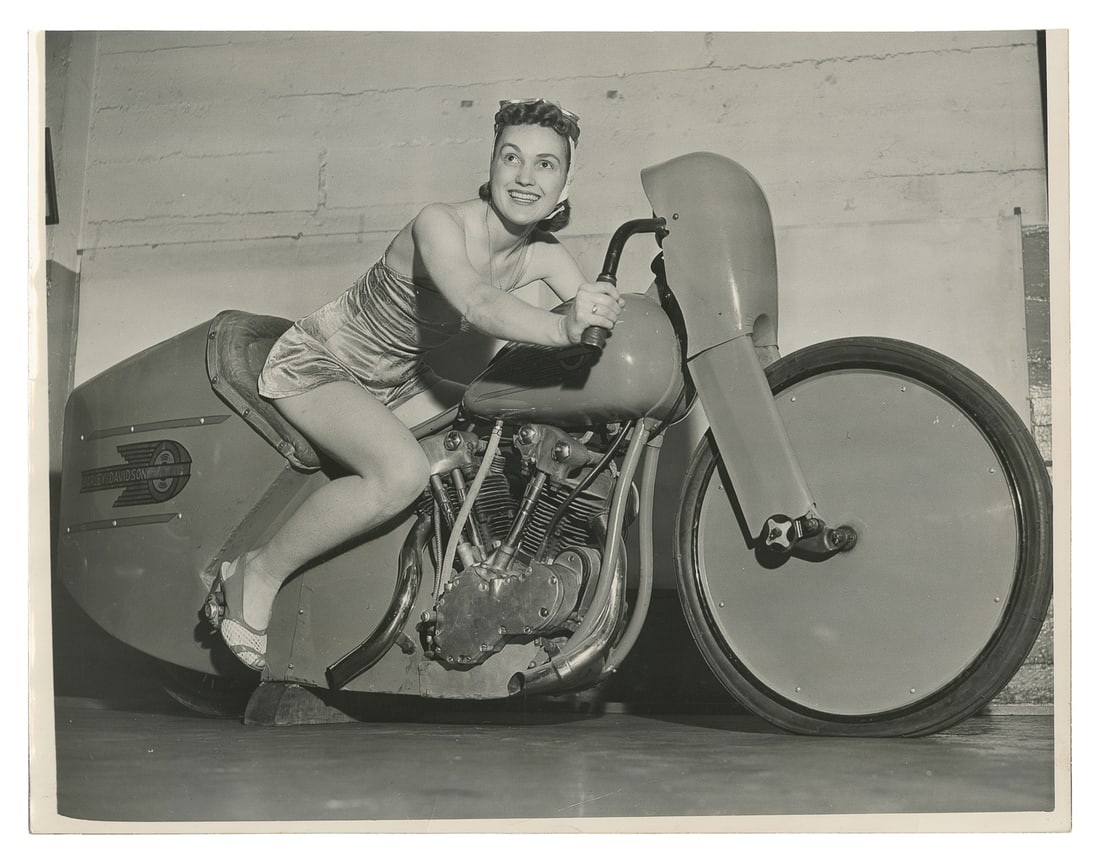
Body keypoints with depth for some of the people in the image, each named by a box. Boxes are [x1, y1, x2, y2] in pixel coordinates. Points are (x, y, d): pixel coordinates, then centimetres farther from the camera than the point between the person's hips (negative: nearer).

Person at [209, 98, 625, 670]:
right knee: (403, 473, -32)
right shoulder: (439, 223, -29)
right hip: (317, 364, -7)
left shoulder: (542, 254, -7)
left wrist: (604, 312, -39)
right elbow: (477, 303, -46)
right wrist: (561, 329, -63)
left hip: (394, 380, 8)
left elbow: (600, 306, -15)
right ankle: (259, 574, -16)